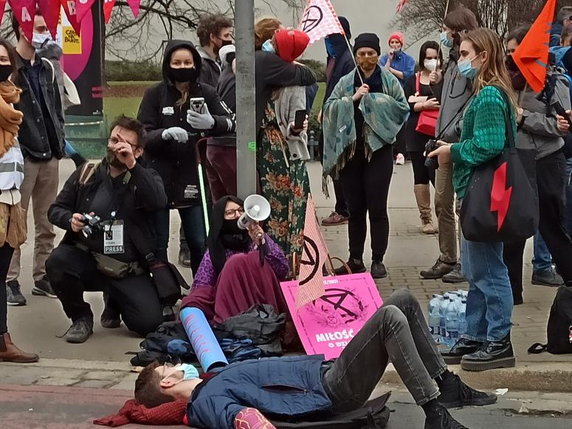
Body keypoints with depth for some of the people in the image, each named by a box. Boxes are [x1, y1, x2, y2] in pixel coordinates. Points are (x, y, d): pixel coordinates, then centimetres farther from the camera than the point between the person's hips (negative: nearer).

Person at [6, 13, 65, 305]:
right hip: (22, 157, -6)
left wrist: (59, 141, 10)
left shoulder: (46, 68, 14)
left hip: (49, 157, 7)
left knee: (47, 224, 10)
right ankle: (11, 281, 2)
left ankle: (43, 277, 18)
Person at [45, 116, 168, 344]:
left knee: (150, 321, -17)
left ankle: (115, 304, 21)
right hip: (86, 259, 1)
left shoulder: (145, 178, 3)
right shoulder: (86, 174, 7)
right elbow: (55, 209, 11)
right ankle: (80, 317, -3)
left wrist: (132, 165, -26)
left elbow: (159, 202, -20)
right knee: (57, 262, -31)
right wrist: (70, 220, -13)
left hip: (129, 271, 0)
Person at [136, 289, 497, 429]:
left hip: (325, 368, 10)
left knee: (405, 301, 5)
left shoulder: (213, 380, 17)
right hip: (332, 391, -10)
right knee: (390, 318, -29)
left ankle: (448, 387, 10)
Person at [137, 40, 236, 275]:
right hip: (159, 177, -1)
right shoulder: (154, 94, -2)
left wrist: (211, 123, -27)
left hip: (192, 178, 1)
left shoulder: (205, 93, 2)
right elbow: (142, 135, -6)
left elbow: (231, 121, -5)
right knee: (158, 244, 2)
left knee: (200, 242, 3)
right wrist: (165, 134, -27)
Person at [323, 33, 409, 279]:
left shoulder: (389, 81, 4)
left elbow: (403, 108, -3)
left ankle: (378, 260, 3)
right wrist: (352, 99, -12)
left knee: (377, 208, -4)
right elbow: (329, 107, 1)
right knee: (355, 208, 8)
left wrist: (375, 101, -10)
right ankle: (355, 259, 16)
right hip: (351, 150, 3)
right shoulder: (345, 82, 10)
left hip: (378, 150, -3)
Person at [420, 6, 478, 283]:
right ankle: (447, 260, 20)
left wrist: (457, 129, -20)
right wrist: (440, 133, 15)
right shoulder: (453, 61, 16)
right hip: (446, 141, 9)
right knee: (442, 202, 12)